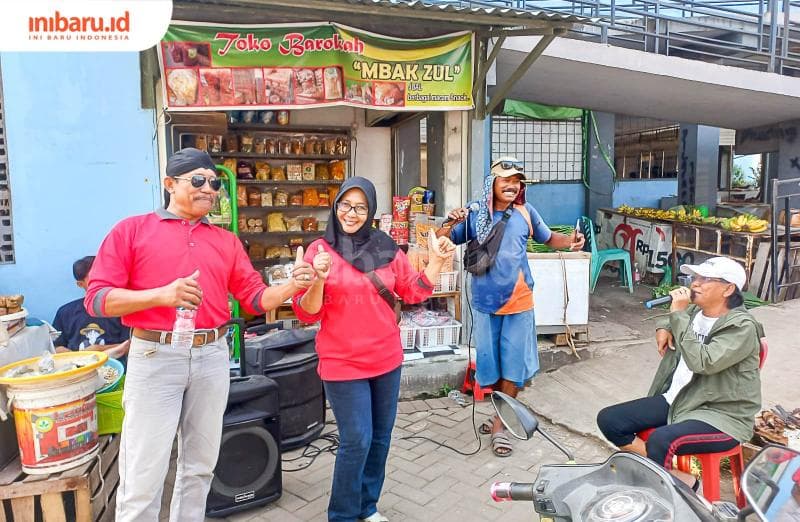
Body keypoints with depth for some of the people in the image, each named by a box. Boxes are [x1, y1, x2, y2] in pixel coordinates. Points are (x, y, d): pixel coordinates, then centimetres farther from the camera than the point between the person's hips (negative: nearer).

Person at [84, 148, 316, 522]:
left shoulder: (227, 241, 12)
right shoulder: (132, 230, 1)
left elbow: (255, 298, 10)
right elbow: (97, 298, -6)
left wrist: (292, 287, -10)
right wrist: (162, 294, -21)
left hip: (212, 357, 4)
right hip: (155, 357, -3)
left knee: (200, 466, 16)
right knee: (143, 476, 1)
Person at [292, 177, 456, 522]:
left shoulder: (386, 249, 2)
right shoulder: (320, 250, -8)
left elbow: (414, 292, 7)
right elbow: (306, 313, -10)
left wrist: (436, 261, -2)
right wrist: (319, 280, -27)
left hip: (386, 359, 5)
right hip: (343, 363, -4)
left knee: (380, 437, 15)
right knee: (356, 441, -2)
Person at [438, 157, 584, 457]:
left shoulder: (525, 212, -4)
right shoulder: (475, 213, -8)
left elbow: (548, 238, 10)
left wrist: (570, 240, -10)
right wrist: (451, 224, -29)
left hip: (519, 301, 1)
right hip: (486, 302, 0)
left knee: (513, 363, 6)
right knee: (490, 360, 13)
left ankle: (500, 423, 22)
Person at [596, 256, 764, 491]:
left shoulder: (743, 327, -15)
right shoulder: (693, 311, 6)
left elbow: (701, 362, -30)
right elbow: (672, 323, 32)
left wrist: (678, 314, -24)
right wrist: (663, 328, 8)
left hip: (722, 416, -8)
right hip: (676, 399, 8)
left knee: (661, 441, -36)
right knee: (608, 420, -7)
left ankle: (685, 483, -2)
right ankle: (678, 478, -2)